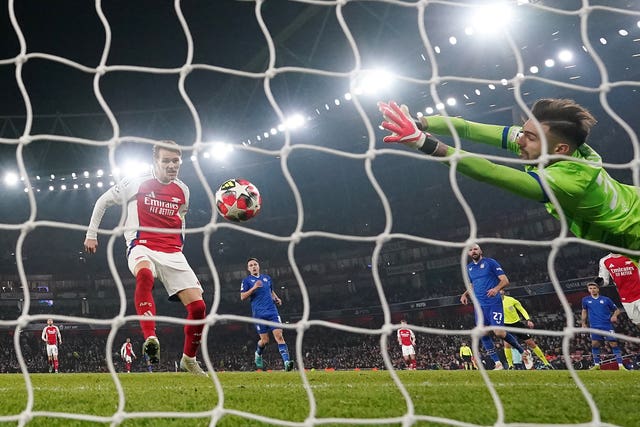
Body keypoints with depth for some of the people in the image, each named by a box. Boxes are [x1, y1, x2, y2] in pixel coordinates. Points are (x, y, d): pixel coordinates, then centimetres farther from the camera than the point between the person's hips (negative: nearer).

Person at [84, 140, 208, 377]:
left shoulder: (183, 191, 13)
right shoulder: (136, 183, 1)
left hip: (173, 254, 4)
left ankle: (189, 359, 15)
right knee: (145, 273, -42)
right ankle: (150, 339, -50)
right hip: (142, 247, -4)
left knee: (198, 306, -8)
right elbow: (103, 202, 13)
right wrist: (91, 234, 14)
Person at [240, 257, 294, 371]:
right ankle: (258, 354, 33)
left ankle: (286, 362, -20)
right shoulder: (246, 281, 5)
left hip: (272, 311, 3)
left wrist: (276, 298, 12)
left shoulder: (267, 278, 18)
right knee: (265, 340, -1)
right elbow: (242, 297, -4)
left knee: (279, 336, -12)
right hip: (259, 314, -3)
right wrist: (254, 288, -15)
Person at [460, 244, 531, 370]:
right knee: (483, 334, -5)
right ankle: (498, 364, 2)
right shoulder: (469, 268, 15)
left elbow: (505, 280, -6)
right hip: (480, 306, 6)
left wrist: (496, 288, -26)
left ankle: (523, 352, 10)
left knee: (499, 332, -14)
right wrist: (465, 294, 9)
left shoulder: (490, 262, -2)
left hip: (494, 303, -6)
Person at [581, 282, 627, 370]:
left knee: (614, 344, -7)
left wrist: (614, 315, -9)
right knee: (595, 344, -3)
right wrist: (583, 323, 18)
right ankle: (596, 365, 11)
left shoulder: (606, 299, 4)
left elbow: (617, 310, 11)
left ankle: (620, 365, -6)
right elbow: (584, 311, 23)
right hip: (595, 327, 1)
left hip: (607, 326, -1)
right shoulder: (586, 300, 8)